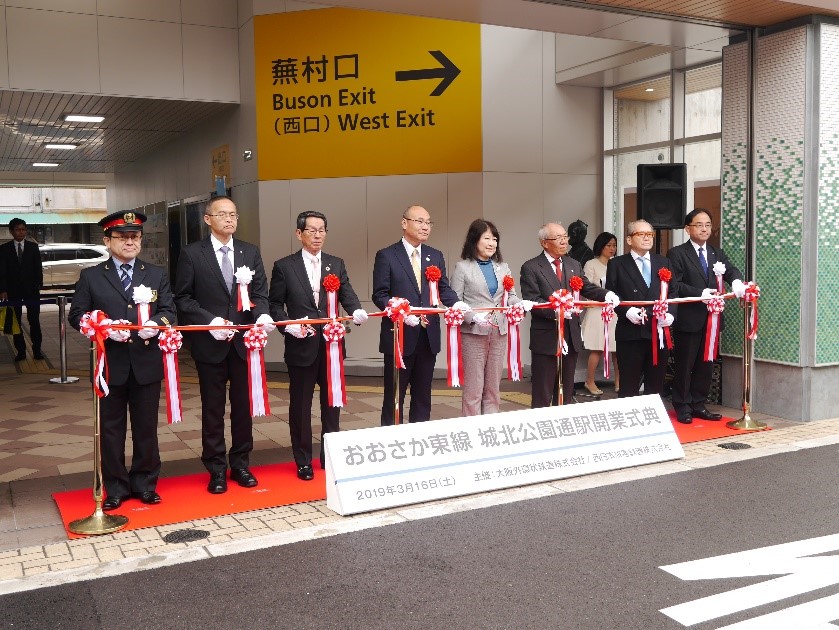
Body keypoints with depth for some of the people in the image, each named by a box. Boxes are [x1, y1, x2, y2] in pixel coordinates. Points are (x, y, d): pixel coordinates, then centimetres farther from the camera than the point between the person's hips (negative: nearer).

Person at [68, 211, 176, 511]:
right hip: (110, 364, -1)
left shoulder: (156, 275, 10)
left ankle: (145, 483, 23)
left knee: (146, 427, 9)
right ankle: (116, 488, 19)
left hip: (147, 364, 1)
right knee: (111, 429, 7)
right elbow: (77, 315, 0)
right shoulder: (90, 276, 4)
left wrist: (156, 323, -18)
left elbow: (169, 311, 5)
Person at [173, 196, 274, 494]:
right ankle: (216, 469, 18)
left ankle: (240, 463, 24)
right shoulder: (191, 254, -2)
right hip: (210, 343, -3)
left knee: (244, 405, 10)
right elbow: (183, 298, -3)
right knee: (213, 409, 7)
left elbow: (260, 292, 4)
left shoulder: (251, 252, 8)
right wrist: (210, 321, -16)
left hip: (244, 341, 3)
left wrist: (262, 314, -17)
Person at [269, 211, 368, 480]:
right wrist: (288, 325, -14)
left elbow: (347, 294, -2)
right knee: (300, 405, 6)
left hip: (331, 344, 3)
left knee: (332, 403, 11)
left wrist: (357, 311, -23)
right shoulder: (284, 266, 0)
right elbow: (274, 304, 2)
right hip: (301, 346, -3)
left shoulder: (337, 264, 9)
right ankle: (303, 461, 19)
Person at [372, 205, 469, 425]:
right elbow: (379, 294, -7)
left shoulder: (436, 256, 11)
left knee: (423, 395, 13)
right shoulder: (386, 256, -4)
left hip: (428, 335, 5)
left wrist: (455, 303, -16)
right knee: (394, 394, 5)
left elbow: (443, 288, 5)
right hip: (399, 335, -5)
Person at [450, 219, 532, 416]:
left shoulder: (503, 268, 14)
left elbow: (511, 296, 11)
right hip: (473, 333, -5)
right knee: (473, 388, -1)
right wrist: (473, 317, -22)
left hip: (499, 332, 5)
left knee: (494, 387, 11)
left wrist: (521, 304, -11)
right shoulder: (462, 267, -2)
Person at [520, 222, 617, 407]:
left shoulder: (573, 265, 13)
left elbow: (587, 287, 7)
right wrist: (555, 310, -29)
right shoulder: (531, 268, -6)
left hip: (571, 337, 6)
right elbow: (532, 300, -14)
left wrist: (606, 294, -14)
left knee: (566, 391, 15)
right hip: (546, 338, -6)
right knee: (542, 393, 1)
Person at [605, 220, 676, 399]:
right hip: (630, 333, -4)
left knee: (656, 383, 10)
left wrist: (670, 313, -5)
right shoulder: (616, 264, 2)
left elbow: (672, 291, 13)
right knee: (629, 386, 2)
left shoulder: (663, 262, 13)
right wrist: (627, 311, -17)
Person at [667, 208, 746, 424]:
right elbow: (675, 284, -12)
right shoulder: (677, 254, -3)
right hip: (688, 319, -5)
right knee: (684, 365, 2)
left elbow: (730, 270, -3)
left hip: (712, 318, 6)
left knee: (706, 364, 10)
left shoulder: (717, 253, 15)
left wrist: (736, 281, -25)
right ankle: (682, 407, 13)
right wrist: (700, 293, -23)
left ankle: (698, 405, 21)